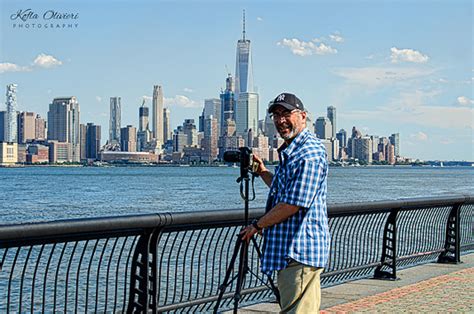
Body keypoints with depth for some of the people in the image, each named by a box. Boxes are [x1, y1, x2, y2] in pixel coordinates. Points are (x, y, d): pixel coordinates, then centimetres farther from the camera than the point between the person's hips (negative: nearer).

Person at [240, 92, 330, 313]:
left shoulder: (309, 154, -17)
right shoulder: (289, 151, 18)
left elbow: (292, 204, -21)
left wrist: (257, 226, -10)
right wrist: (262, 172, 18)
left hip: (300, 249, -11)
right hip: (289, 249, 11)